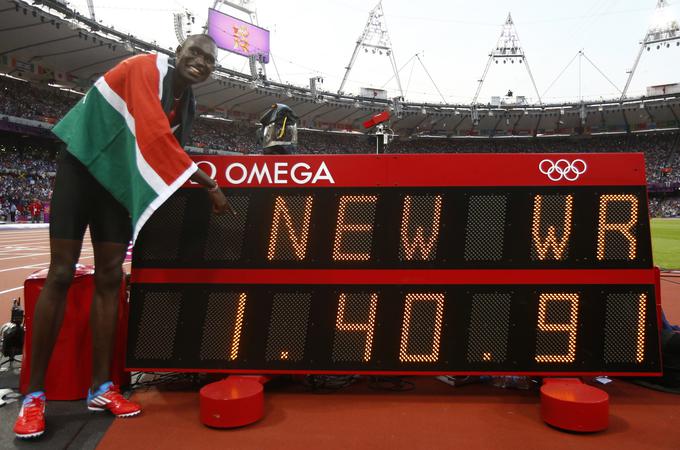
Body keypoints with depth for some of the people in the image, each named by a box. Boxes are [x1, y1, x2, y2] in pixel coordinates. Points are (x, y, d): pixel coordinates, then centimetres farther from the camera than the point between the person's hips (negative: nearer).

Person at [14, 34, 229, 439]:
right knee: (61, 275, -7)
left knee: (110, 279, 2)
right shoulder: (147, 68, -16)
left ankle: (101, 387, 8)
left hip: (120, 180, 7)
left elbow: (172, 151, 10)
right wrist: (210, 184, -23)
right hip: (82, 166, -6)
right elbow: (155, 136, -27)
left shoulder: (188, 104, 6)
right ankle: (34, 394, 2)